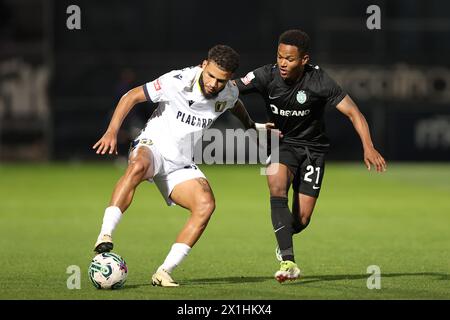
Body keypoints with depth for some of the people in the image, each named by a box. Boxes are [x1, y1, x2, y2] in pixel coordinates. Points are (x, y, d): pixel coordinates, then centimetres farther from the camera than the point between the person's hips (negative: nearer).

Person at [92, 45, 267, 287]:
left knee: (206, 204, -23)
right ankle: (105, 236, -41)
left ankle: (164, 272, -20)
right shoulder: (178, 82, -18)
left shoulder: (229, 94, -3)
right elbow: (131, 96, -10)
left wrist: (251, 126, 41)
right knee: (138, 166, -41)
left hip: (181, 164, 4)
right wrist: (112, 131, -20)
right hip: (151, 146, -4)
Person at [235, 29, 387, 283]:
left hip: (312, 148, 0)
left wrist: (368, 147, -32)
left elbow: (353, 112, -20)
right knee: (277, 185, -31)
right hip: (282, 143, 0)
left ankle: (284, 238, 35)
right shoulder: (267, 76, -17)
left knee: (302, 219, -5)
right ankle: (289, 262, -32)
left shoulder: (319, 81, -21)